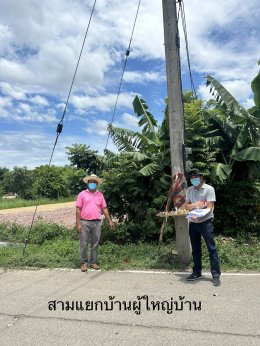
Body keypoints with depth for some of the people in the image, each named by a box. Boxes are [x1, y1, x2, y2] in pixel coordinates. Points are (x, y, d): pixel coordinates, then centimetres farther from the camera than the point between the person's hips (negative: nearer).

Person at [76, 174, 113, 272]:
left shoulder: (100, 195, 10)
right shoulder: (82, 194, 1)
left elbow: (104, 209, 13)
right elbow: (78, 210, -2)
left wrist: (109, 221, 8)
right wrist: (78, 223, -8)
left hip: (97, 222, 3)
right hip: (84, 222, -2)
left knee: (95, 244, 9)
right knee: (83, 244, 3)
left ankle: (93, 262, 21)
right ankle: (84, 263, 16)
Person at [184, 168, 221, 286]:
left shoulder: (209, 189, -7)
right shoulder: (189, 190, 7)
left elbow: (210, 207, -14)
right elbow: (186, 206, 6)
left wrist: (199, 216, -29)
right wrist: (194, 205, -15)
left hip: (205, 222, -5)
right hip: (192, 223, 5)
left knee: (212, 249, -1)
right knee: (195, 249, 14)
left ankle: (216, 275, 9)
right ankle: (197, 272, 26)